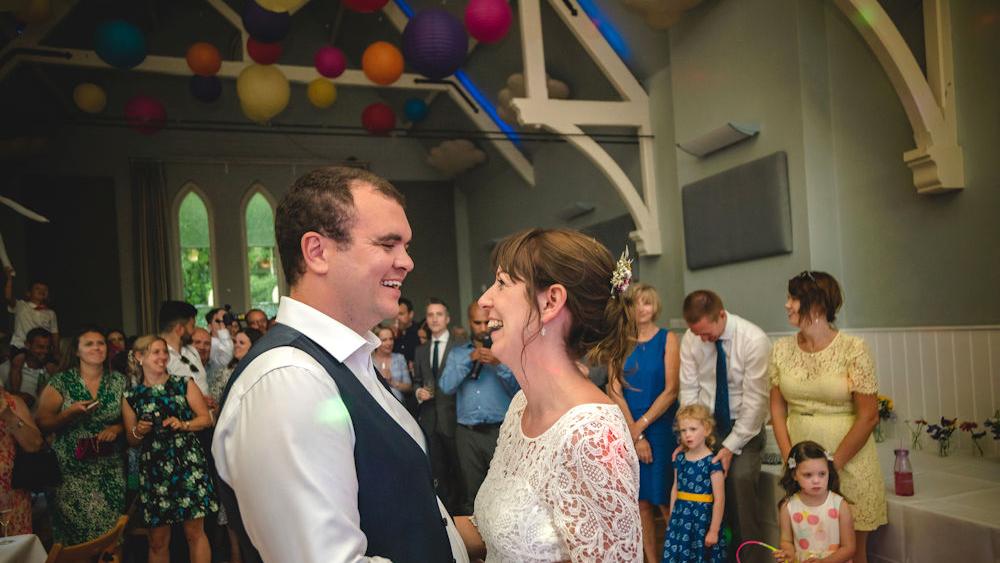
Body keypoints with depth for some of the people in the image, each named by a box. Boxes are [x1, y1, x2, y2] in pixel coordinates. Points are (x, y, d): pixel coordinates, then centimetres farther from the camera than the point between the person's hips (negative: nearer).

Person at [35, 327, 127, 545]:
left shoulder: (119, 381, 5)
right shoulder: (60, 382, -3)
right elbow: (42, 424, -3)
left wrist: (117, 428, -8)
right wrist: (70, 413, -19)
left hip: (111, 471, 2)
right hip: (72, 471, -2)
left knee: (112, 534, 1)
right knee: (74, 536, -2)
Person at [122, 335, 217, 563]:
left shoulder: (184, 384, 6)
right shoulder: (130, 397, 8)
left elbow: (206, 418, 4)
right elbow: (131, 440, 15)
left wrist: (183, 425, -12)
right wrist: (138, 432, -6)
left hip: (188, 465, -1)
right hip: (154, 470, 1)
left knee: (195, 533, 2)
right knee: (158, 541, 6)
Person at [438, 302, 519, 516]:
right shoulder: (457, 352, 12)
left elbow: (518, 388, -5)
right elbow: (446, 386, -2)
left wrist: (499, 364, -18)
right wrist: (470, 360, -10)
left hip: (500, 431, -2)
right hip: (467, 433, 3)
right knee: (471, 492, 11)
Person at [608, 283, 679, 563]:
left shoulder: (668, 339, -1)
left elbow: (671, 390, -6)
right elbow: (615, 391, 1)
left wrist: (642, 425, -9)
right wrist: (634, 434, -7)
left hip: (660, 427, -2)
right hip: (629, 429, 3)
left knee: (665, 500, -1)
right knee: (641, 500, 7)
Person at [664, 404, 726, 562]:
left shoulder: (712, 462, -12)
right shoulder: (680, 458, 5)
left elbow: (719, 499, -12)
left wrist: (714, 530, -11)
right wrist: (671, 519, 14)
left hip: (703, 518, -5)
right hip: (681, 517, 5)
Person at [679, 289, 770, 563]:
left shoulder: (754, 340, -19)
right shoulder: (690, 339, -8)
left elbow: (755, 400, -18)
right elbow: (689, 390, -3)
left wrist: (730, 447, -18)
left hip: (744, 426, -3)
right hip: (706, 424, 3)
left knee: (741, 482, -20)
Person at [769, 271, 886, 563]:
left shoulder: (853, 349, -11)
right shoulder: (782, 349, 2)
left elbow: (868, 416, -11)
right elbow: (777, 408, 6)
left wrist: (832, 465, -11)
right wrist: (790, 459, -3)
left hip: (848, 460, -3)